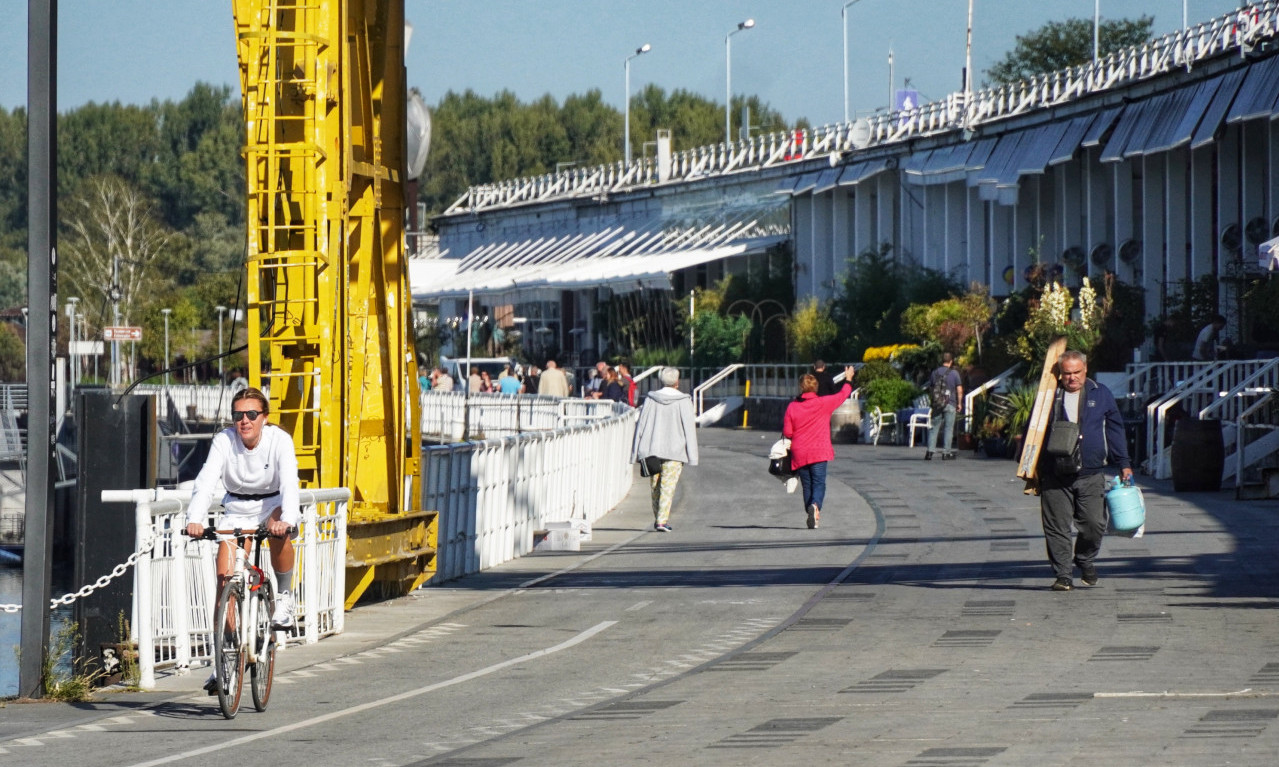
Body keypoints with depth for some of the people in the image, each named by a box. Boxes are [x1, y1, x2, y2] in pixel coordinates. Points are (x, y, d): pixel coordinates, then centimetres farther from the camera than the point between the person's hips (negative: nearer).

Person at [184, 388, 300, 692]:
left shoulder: (279, 440, -21)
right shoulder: (224, 441, -18)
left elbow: (289, 482, -34)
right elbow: (206, 481, -30)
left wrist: (287, 519, -53)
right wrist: (196, 519, -47)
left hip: (273, 504, -2)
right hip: (237, 509, 2)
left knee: (278, 530, -37)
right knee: (225, 576, -10)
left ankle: (284, 596, -11)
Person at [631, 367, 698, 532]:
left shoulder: (650, 399, 3)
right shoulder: (683, 401, -3)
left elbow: (640, 425, 4)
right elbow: (689, 429, -4)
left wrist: (636, 453, 7)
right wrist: (692, 456, -1)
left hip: (651, 450, 3)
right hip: (674, 451, -3)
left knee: (655, 487, 14)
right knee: (668, 487, -4)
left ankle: (658, 520, 21)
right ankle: (662, 521, -14)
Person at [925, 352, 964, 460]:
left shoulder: (935, 373, 6)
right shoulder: (954, 373, -4)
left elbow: (930, 389, 10)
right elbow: (959, 390, -6)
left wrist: (931, 402, 19)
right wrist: (959, 403, 4)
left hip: (936, 404, 3)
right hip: (950, 404, -3)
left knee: (934, 428, 6)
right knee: (948, 428, 2)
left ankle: (930, 451, -3)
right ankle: (946, 452, 1)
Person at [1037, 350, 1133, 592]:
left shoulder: (1101, 395, 9)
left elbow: (1115, 430, 13)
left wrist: (1123, 463, 10)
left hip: (1091, 474, 0)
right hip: (1055, 476, 0)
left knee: (1094, 524, -2)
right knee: (1057, 526, -3)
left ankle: (1086, 562, 24)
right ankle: (1063, 574, 5)